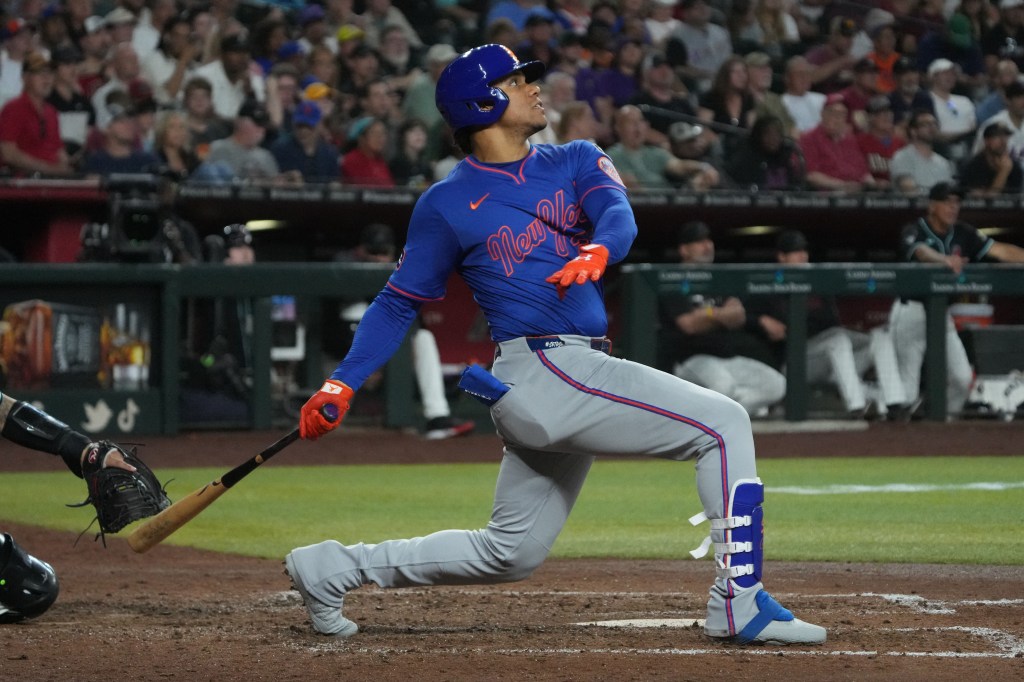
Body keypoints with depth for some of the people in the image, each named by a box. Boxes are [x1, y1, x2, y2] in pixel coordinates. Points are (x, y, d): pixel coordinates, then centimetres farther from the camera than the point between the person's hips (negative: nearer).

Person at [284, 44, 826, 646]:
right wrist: (342, 385, -5)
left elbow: (617, 213, -6)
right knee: (724, 423, -12)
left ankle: (335, 568, 22)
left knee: (509, 554, 14)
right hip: (543, 368, -7)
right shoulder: (447, 204, 1)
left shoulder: (575, 162, 14)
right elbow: (399, 304, 6)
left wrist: (597, 251, -31)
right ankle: (740, 604, -15)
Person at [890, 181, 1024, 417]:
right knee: (908, 381, -5)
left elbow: (1000, 251, 0)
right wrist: (946, 260, -55)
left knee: (962, 377, -1)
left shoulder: (962, 233, 4)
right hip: (911, 311, -5)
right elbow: (921, 251, -34)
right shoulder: (914, 232, -12)